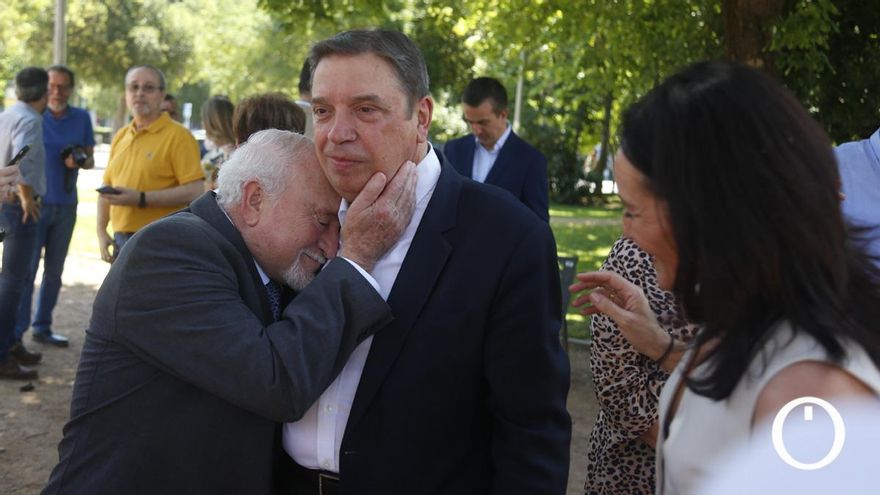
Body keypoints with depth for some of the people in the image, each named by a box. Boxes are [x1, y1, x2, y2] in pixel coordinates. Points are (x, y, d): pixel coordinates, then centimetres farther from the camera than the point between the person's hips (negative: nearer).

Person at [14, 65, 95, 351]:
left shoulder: (82, 118, 5)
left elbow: (90, 159, 12)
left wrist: (80, 161, -12)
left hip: (66, 205, 4)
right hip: (35, 202, -4)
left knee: (55, 270, 10)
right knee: (27, 268, -7)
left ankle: (42, 327, 20)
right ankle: (15, 332, -4)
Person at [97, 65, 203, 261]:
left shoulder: (178, 136, -7)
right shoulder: (120, 136, 14)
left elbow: (194, 191, -16)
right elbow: (107, 188, 21)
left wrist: (140, 198, -19)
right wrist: (101, 231, 10)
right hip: (121, 241, 7)